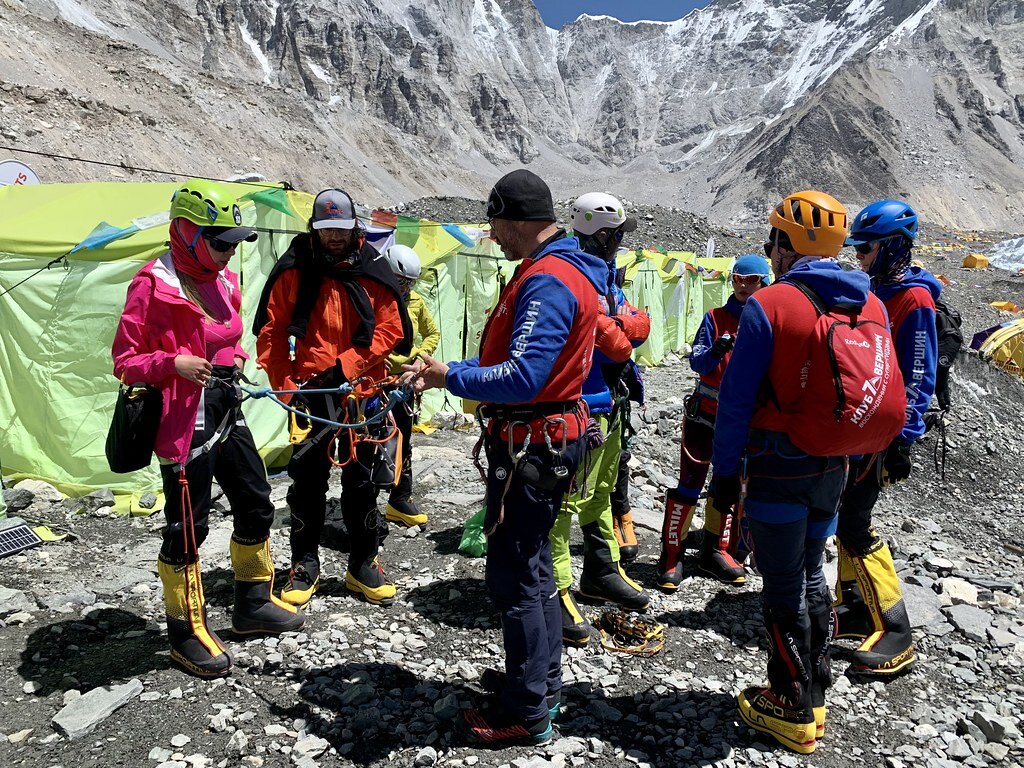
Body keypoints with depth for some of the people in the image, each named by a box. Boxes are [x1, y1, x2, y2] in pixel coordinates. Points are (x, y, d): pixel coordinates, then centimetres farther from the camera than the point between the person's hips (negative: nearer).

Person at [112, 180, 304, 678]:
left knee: (256, 506, 16)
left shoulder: (223, 280, 11)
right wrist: (173, 363, -26)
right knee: (188, 527, 1)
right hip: (186, 420, -9)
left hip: (226, 412, 9)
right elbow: (125, 361, -10)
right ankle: (186, 633, 19)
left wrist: (236, 356, 6)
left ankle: (253, 604, 35)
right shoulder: (154, 284, -12)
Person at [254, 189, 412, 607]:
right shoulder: (294, 270, -1)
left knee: (361, 480, 9)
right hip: (309, 390, 0)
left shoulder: (372, 271, 0)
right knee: (307, 480, 6)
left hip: (361, 391, 1)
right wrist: (284, 383, -5)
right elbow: (270, 332, 2)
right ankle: (305, 565, 22)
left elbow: (389, 329, -3)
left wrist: (345, 367, -11)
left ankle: (363, 564, 24)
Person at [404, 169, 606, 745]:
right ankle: (545, 686, 37)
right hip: (549, 441, 11)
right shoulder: (565, 269, 13)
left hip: (531, 450, -11)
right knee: (532, 565, 21)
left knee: (513, 577, 1)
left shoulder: (547, 281, -21)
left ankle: (526, 712, 17)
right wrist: (454, 370, 9)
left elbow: (523, 378, -30)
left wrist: (450, 377, -18)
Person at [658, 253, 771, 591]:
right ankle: (672, 555, 4)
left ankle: (714, 551, 28)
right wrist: (716, 351, -31)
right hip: (706, 412, -3)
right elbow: (696, 362, -12)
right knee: (690, 484, -4)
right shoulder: (715, 318, -3)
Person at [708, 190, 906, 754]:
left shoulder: (769, 305, -15)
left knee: (783, 586, 5)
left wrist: (725, 469, -6)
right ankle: (814, 696, 32)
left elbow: (737, 398, -15)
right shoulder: (871, 306, 5)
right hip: (834, 468, 7)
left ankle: (791, 712, 18)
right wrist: (843, 453, 16)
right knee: (811, 575, 20)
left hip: (780, 466, -6)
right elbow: (884, 391, 10)